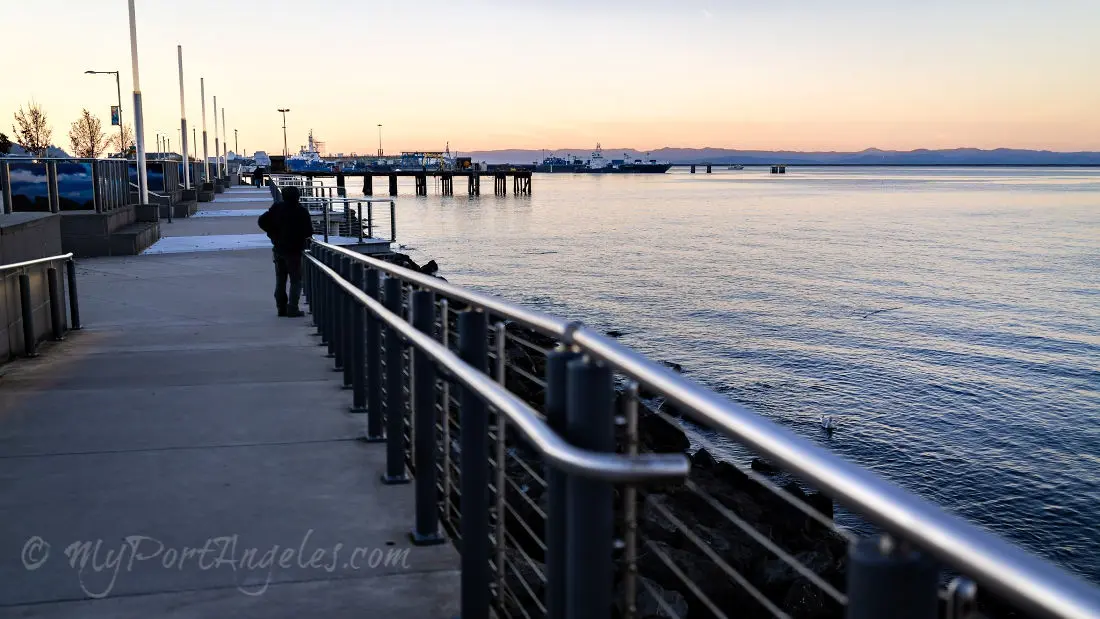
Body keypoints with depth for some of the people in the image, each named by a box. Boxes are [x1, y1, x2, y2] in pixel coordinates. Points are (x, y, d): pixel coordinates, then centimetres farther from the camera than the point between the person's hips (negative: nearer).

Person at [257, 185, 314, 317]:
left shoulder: (277, 207, 1)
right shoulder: (301, 210, -13)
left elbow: (262, 221, 2)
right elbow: (309, 232, -12)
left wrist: (273, 233, 9)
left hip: (278, 248, 5)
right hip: (294, 250, -5)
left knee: (280, 280, 14)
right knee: (296, 280, 2)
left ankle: (281, 307, 16)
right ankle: (292, 308, -5)